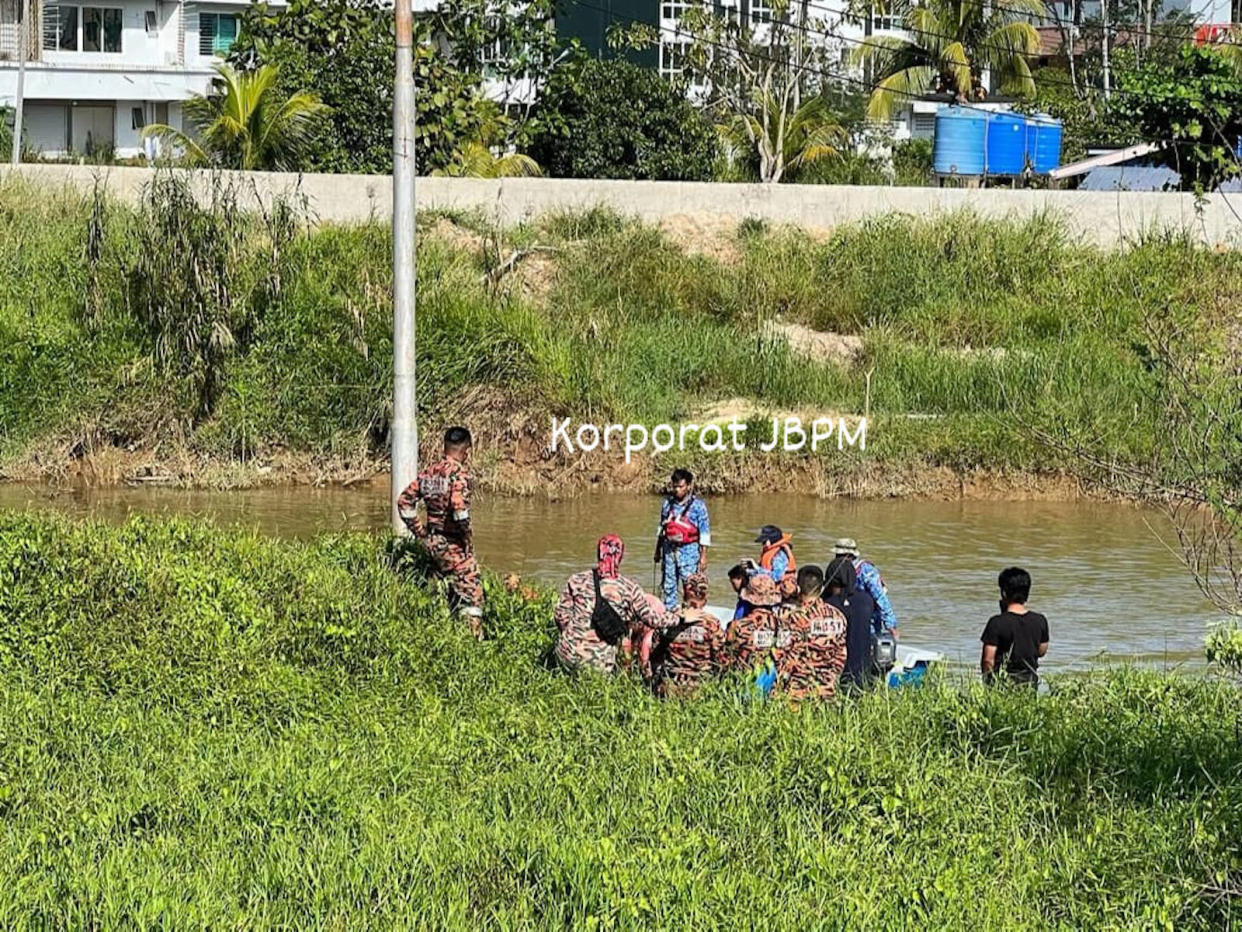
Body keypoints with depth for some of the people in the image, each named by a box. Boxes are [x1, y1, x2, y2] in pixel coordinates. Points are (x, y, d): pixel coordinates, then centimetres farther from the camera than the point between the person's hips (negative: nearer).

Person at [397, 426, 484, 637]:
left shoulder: (429, 472, 7)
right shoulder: (459, 473, -16)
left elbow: (404, 501, 10)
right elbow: (459, 508, -30)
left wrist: (421, 533, 12)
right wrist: (468, 538, -16)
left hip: (432, 542, 7)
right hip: (453, 545, -7)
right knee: (471, 594, -3)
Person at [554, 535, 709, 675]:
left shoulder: (576, 580, -1)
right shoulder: (629, 589, -6)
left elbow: (562, 615, 2)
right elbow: (652, 619, 1)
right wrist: (681, 618, 16)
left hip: (568, 654, 2)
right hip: (599, 663, -2)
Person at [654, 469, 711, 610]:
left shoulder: (698, 505, -5)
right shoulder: (667, 504, 8)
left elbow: (705, 532, -5)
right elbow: (661, 529, 19)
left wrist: (703, 556, -8)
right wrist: (658, 551, 20)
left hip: (688, 551, -5)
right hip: (669, 549, 5)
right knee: (668, 585, 9)